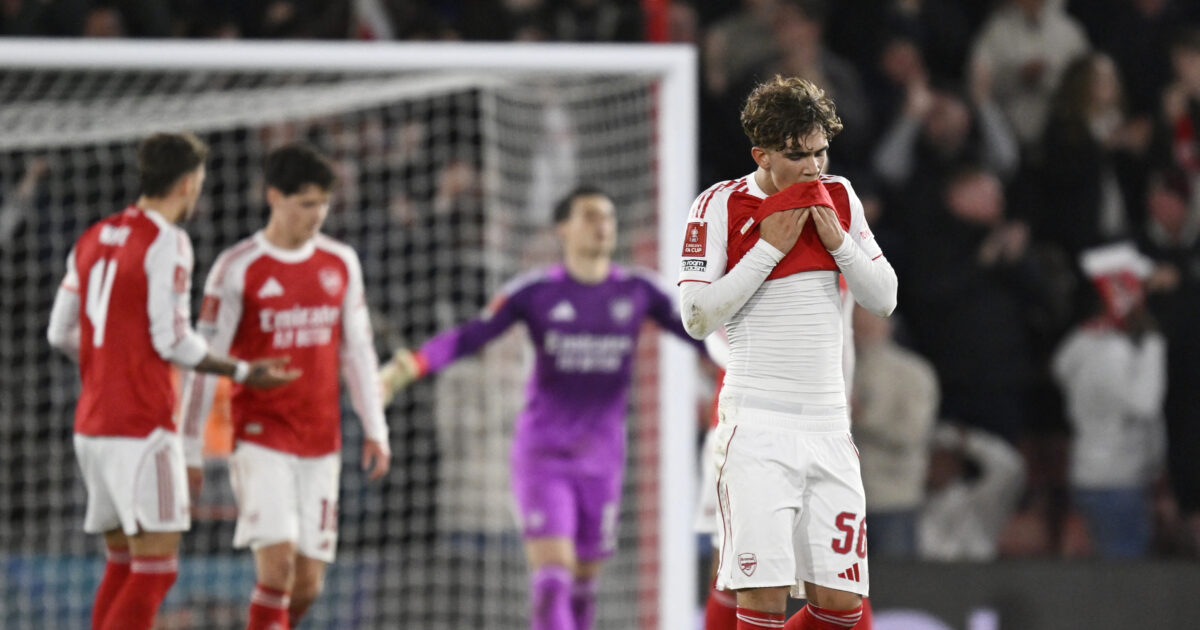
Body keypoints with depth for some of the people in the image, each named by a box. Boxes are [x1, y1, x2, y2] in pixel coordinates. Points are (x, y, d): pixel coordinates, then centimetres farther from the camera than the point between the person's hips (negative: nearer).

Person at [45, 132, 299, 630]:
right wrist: (242, 373, -2)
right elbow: (172, 340, -14)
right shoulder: (167, 243, -10)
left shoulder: (93, 239, 13)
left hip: (91, 424, 8)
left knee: (122, 563, 14)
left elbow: (60, 333, 16)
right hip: (142, 429, -8)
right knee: (156, 566, -8)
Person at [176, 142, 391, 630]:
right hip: (260, 439, -4)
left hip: (321, 444, 5)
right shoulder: (238, 268, -6)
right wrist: (190, 452, -5)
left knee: (307, 585, 3)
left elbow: (357, 351, 15)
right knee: (278, 563, -19)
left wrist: (375, 431, 9)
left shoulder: (341, 264, 8)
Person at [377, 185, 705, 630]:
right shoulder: (535, 292, -5)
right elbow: (467, 337, -10)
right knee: (552, 576, -16)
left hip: (601, 457, 3)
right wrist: (410, 366, -24)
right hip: (542, 455, -3)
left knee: (584, 578, 10)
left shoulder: (638, 291, 2)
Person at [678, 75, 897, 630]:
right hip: (757, 426, -5)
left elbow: (884, 299, 12)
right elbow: (697, 317, -9)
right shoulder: (721, 205, -3)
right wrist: (769, 248, -12)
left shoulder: (839, 198, 11)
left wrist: (839, 241, -4)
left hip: (828, 423, 5)